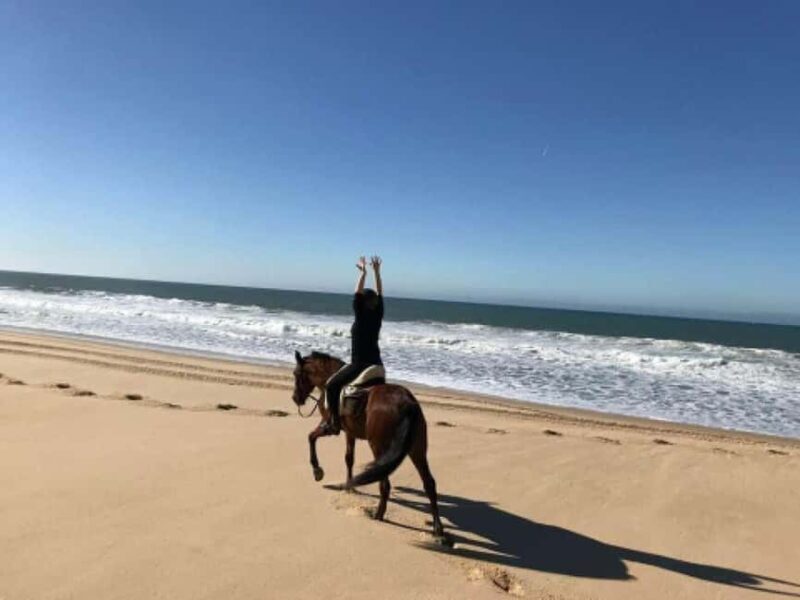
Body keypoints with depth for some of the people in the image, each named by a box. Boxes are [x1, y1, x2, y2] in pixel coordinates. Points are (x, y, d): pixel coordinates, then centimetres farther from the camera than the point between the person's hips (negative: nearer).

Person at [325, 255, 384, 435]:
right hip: (376, 364, 7)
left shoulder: (361, 318, -14)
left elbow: (357, 295, -16)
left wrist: (363, 273, -13)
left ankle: (335, 422, -4)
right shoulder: (378, 316, 1)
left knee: (332, 385, 2)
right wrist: (377, 272, 10)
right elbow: (379, 295, 9)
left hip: (360, 364, -7)